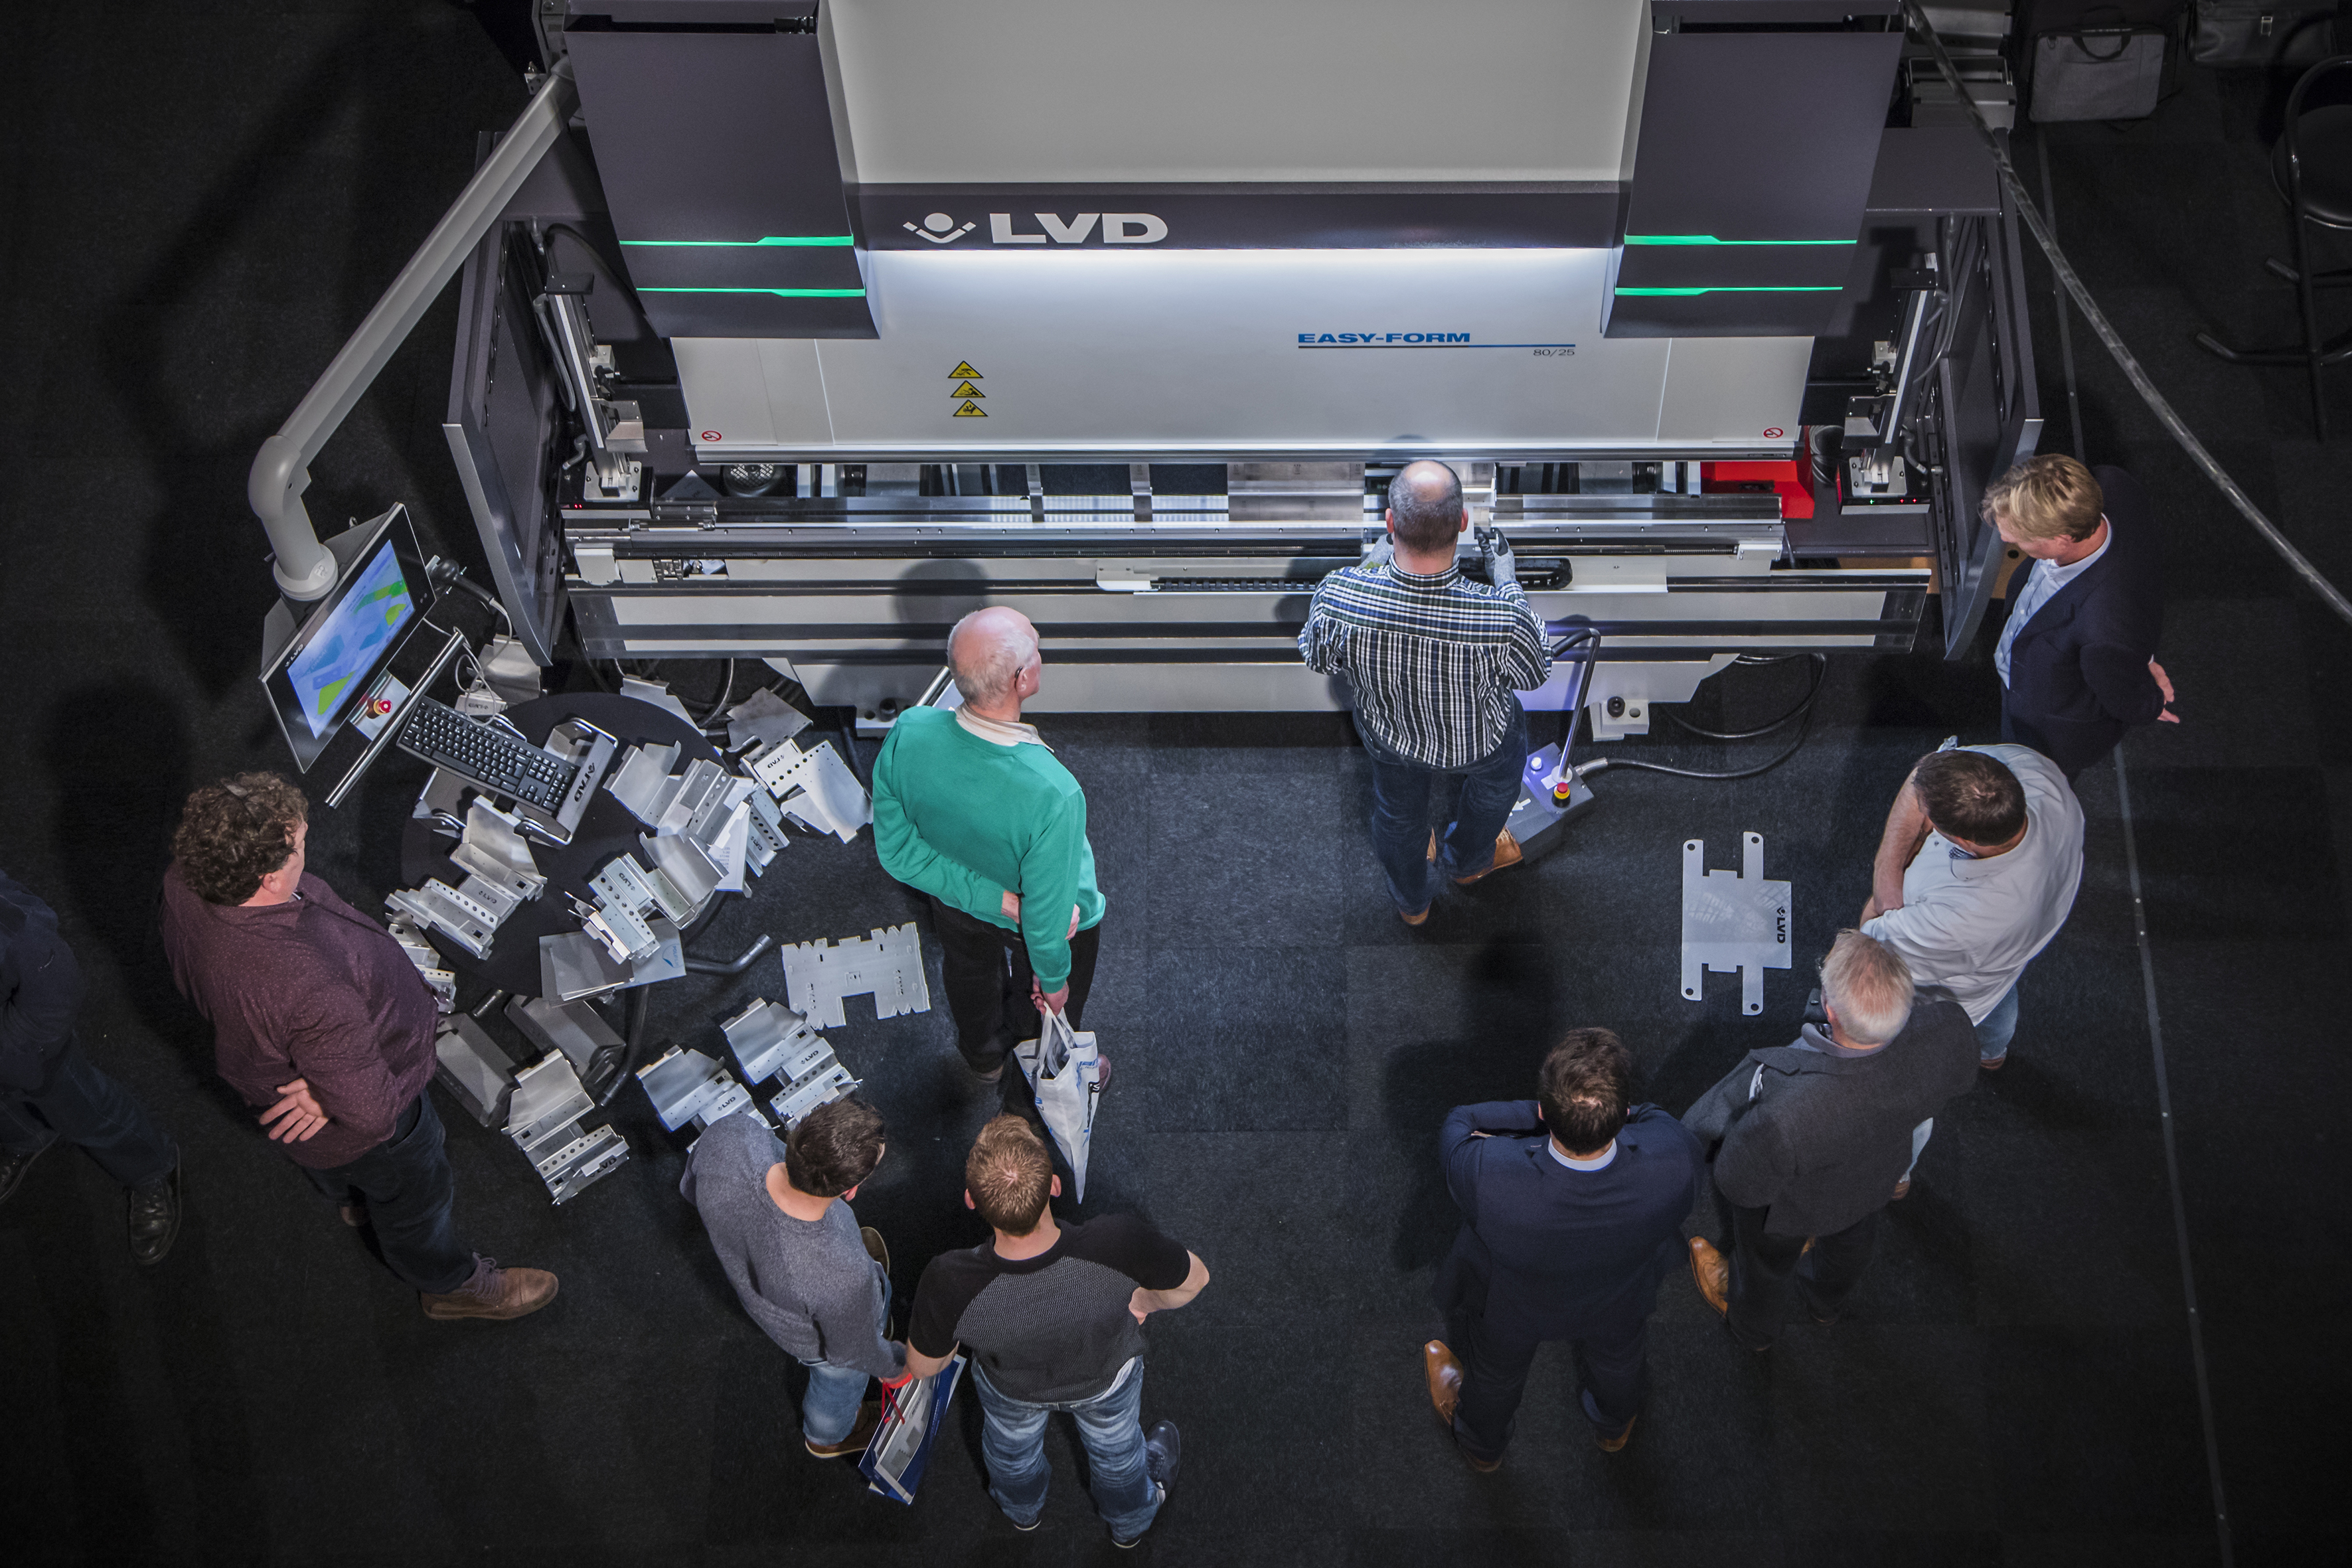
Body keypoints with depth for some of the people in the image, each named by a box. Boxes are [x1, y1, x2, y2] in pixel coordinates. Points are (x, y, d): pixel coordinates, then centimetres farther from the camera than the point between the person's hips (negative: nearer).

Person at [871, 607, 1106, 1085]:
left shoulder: (908, 732, -34)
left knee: (970, 975, 37)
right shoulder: (1053, 795, -46)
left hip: (956, 900, 4)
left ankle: (983, 1057, 69)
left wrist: (1002, 900, -22)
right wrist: (1053, 978, -9)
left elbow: (897, 851, -23)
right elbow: (1047, 916, -31)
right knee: (1046, 1000, 32)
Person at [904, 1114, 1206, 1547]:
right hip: (1108, 1379, 0)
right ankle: (1130, 1522, 68)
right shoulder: (1120, 1244, -46)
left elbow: (923, 1366, -21)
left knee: (1012, 1446, 38)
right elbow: (1193, 1280, -23)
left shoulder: (948, 1285, -45)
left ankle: (1022, 1509, 71)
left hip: (1012, 1387, 0)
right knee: (1115, 1447, 36)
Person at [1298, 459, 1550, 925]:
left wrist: (1371, 566, -5)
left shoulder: (1336, 596, -39)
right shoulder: (1503, 619, -43)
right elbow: (1534, 675, -18)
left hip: (1387, 736, 2)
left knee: (1396, 815, 36)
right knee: (1489, 796, 37)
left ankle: (1411, 900, 65)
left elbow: (1318, 659, -13)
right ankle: (1467, 861, 68)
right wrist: (1507, 581, -7)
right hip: (1480, 744, -1)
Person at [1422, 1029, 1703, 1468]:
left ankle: (1482, 1445, 68)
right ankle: (1613, 1426, 73)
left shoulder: (1487, 1177, -49)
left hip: (1513, 1310, -2)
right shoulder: (1672, 1160, -43)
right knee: (1616, 1356, 39)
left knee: (1497, 1370, 34)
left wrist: (1555, 1113, -26)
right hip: (1616, 1305, 2)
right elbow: (1651, 1117, -17)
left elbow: (1460, 1123, -25)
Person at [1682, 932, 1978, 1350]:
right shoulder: (1948, 1028, -39)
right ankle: (1826, 1300, 73)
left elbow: (1743, 1185, -29)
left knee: (1767, 1260, 33)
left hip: (1793, 1203, -4)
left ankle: (1753, 1326, 67)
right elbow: (1960, 1077, -13)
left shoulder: (1782, 1114, -51)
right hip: (1876, 1175, 4)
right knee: (1851, 1238, 39)